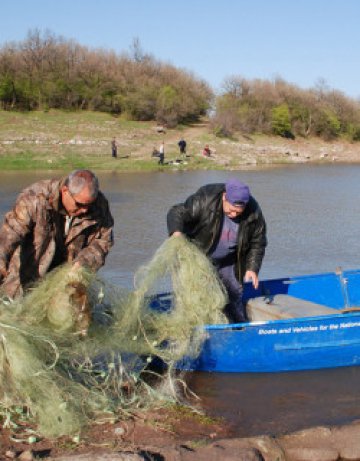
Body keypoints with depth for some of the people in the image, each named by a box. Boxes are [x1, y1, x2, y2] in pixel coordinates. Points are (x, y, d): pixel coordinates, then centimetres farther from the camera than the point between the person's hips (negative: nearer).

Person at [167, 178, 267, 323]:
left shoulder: (254, 212, -19)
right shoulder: (205, 200, -29)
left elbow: (257, 243, -6)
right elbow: (177, 212, -23)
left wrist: (252, 268, -14)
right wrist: (176, 232, -43)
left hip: (229, 262, 3)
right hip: (199, 259, -3)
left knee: (234, 295, 9)